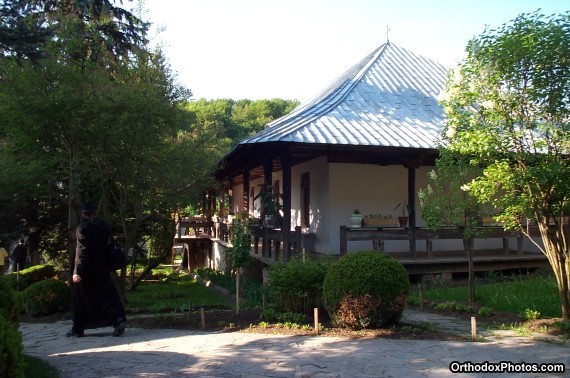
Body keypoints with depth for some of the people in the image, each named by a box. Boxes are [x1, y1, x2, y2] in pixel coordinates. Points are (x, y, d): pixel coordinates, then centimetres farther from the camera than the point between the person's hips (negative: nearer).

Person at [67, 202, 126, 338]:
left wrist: (77, 271, -16)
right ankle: (119, 318, -14)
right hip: (102, 269, 5)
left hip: (86, 269, -5)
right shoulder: (104, 225, 6)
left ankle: (78, 329, 18)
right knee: (106, 293, 5)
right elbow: (108, 244, 10)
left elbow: (81, 250, -16)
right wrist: (107, 265, 17)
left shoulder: (82, 227, -11)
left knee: (81, 298, 8)